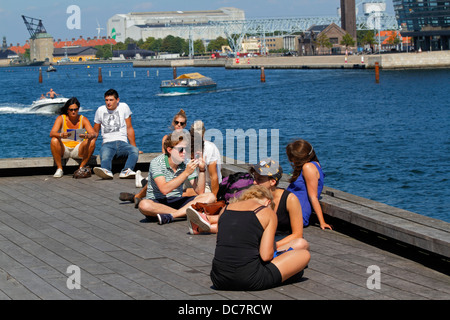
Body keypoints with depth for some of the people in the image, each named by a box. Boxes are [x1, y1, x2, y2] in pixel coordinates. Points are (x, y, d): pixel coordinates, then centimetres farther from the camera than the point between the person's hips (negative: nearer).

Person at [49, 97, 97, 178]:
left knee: (91, 142, -25)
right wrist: (61, 135, -43)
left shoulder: (83, 119, -2)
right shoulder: (61, 118, -6)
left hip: (78, 150, 1)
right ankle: (59, 169, -20)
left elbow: (94, 134, -14)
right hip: (63, 149, -1)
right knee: (54, 141, -31)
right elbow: (52, 133, -20)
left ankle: (81, 168, -15)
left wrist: (88, 136, -39)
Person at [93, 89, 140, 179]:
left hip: (122, 143, 0)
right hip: (107, 143, 0)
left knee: (135, 151, -35)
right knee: (104, 155, -38)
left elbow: (129, 128, 13)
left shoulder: (123, 107, 12)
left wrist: (134, 146, 8)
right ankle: (106, 171, -68)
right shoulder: (100, 110, 15)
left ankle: (126, 171, -58)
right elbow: (95, 132, 21)